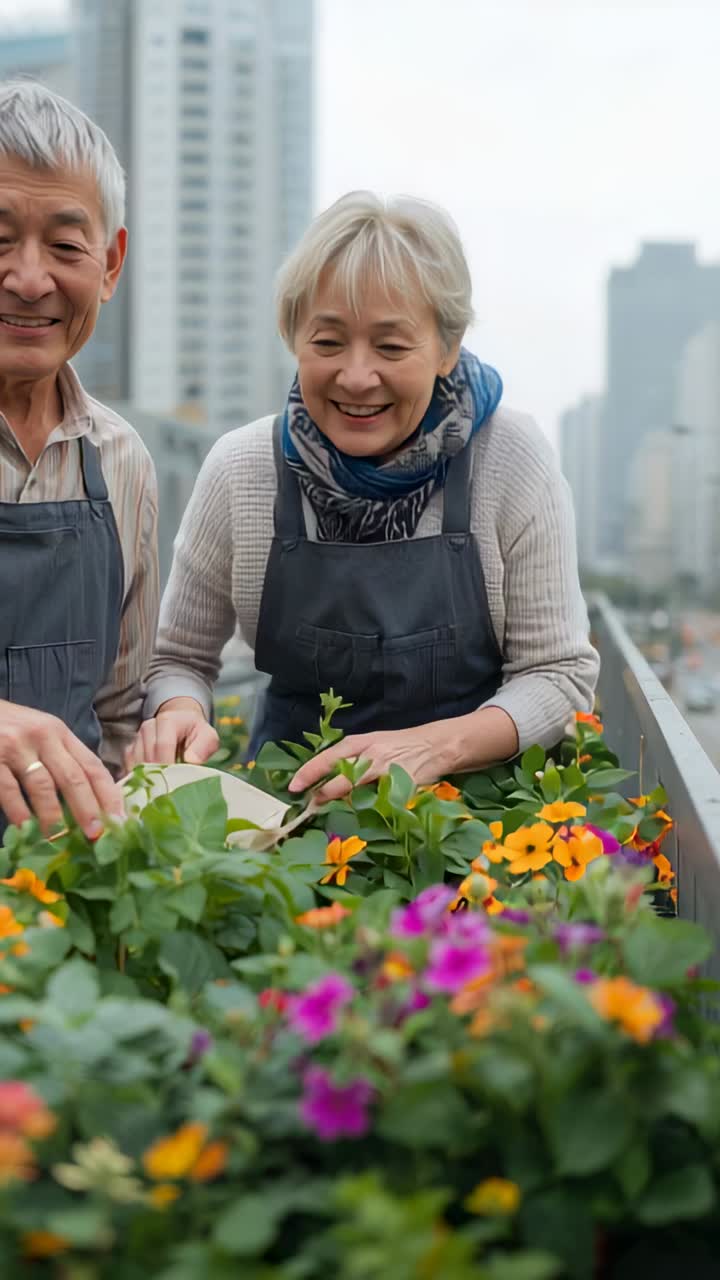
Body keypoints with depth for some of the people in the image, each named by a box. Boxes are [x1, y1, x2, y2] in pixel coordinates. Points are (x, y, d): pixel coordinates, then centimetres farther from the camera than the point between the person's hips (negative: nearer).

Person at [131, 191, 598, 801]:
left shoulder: (511, 460, -9)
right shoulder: (240, 469, -6)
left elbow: (560, 673, -6)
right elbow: (180, 658, 5)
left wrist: (437, 745, -23)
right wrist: (179, 716, -18)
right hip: (292, 797, 1)